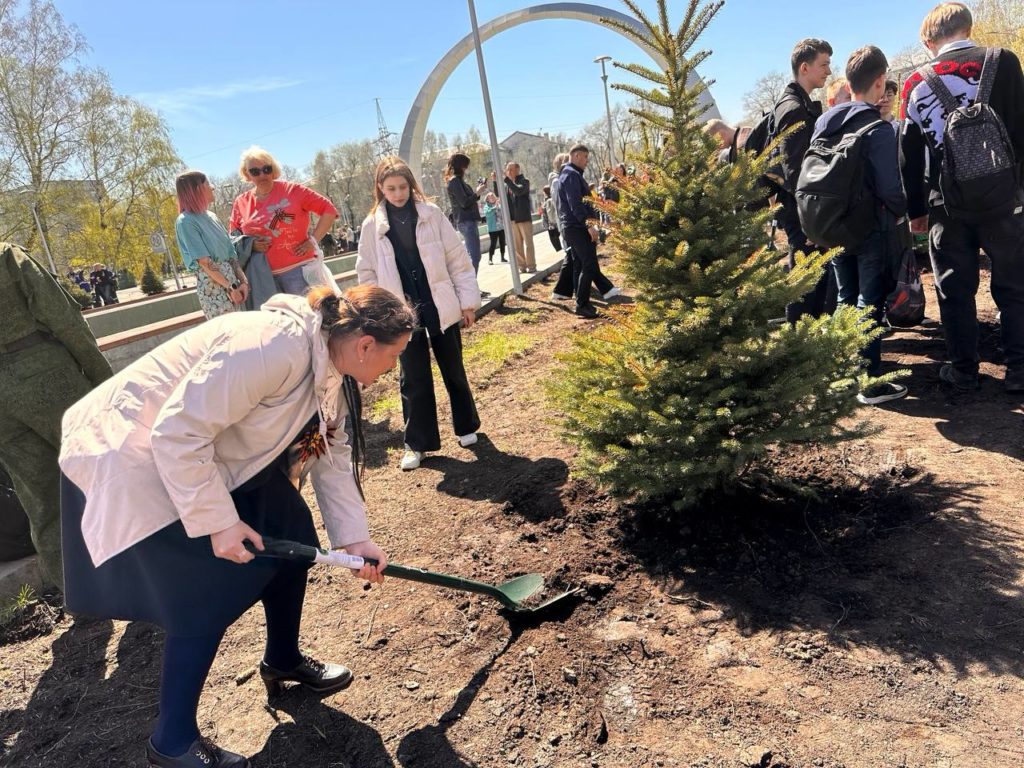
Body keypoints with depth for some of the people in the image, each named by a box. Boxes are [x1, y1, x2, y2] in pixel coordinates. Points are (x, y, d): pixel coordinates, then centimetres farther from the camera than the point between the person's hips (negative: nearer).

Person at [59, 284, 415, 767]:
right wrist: (218, 522, -24)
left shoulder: (329, 366, -3)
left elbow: (332, 455, 5)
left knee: (291, 537, 9)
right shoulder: (273, 346, -34)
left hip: (217, 455, 9)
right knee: (208, 598, -8)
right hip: (135, 459, -9)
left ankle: (283, 661, 32)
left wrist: (354, 538, 3)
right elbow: (178, 435, -32)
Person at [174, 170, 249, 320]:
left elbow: (230, 252, 9)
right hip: (212, 287, -7)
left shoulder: (211, 216, 14)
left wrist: (243, 281, -2)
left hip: (232, 279, 7)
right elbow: (205, 262, -13)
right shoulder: (186, 221, -8)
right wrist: (229, 288, -14)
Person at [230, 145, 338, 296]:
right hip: (266, 277, 4)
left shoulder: (292, 190, -2)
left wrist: (313, 240, -8)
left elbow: (328, 209, -1)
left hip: (300, 270, -4)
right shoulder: (240, 203, 8)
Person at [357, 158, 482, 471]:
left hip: (441, 308, 0)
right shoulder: (372, 225, 1)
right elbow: (367, 274, 6)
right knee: (414, 379, 6)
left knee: (454, 371, 13)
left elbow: (457, 258, 0)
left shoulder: (431, 214, -1)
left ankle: (466, 426, 33)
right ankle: (417, 442, 18)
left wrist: (468, 300, -4)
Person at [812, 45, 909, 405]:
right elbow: (890, 189, -19)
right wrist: (900, 211, 1)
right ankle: (871, 382, 4)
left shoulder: (823, 123, 3)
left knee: (846, 300, 16)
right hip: (872, 229, -6)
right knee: (870, 304, 0)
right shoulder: (878, 129, -16)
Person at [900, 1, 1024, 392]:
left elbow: (909, 154, 7)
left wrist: (917, 209, 14)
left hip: (946, 202, 1)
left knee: (955, 290, 9)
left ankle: (964, 369, 13)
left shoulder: (917, 82, 4)